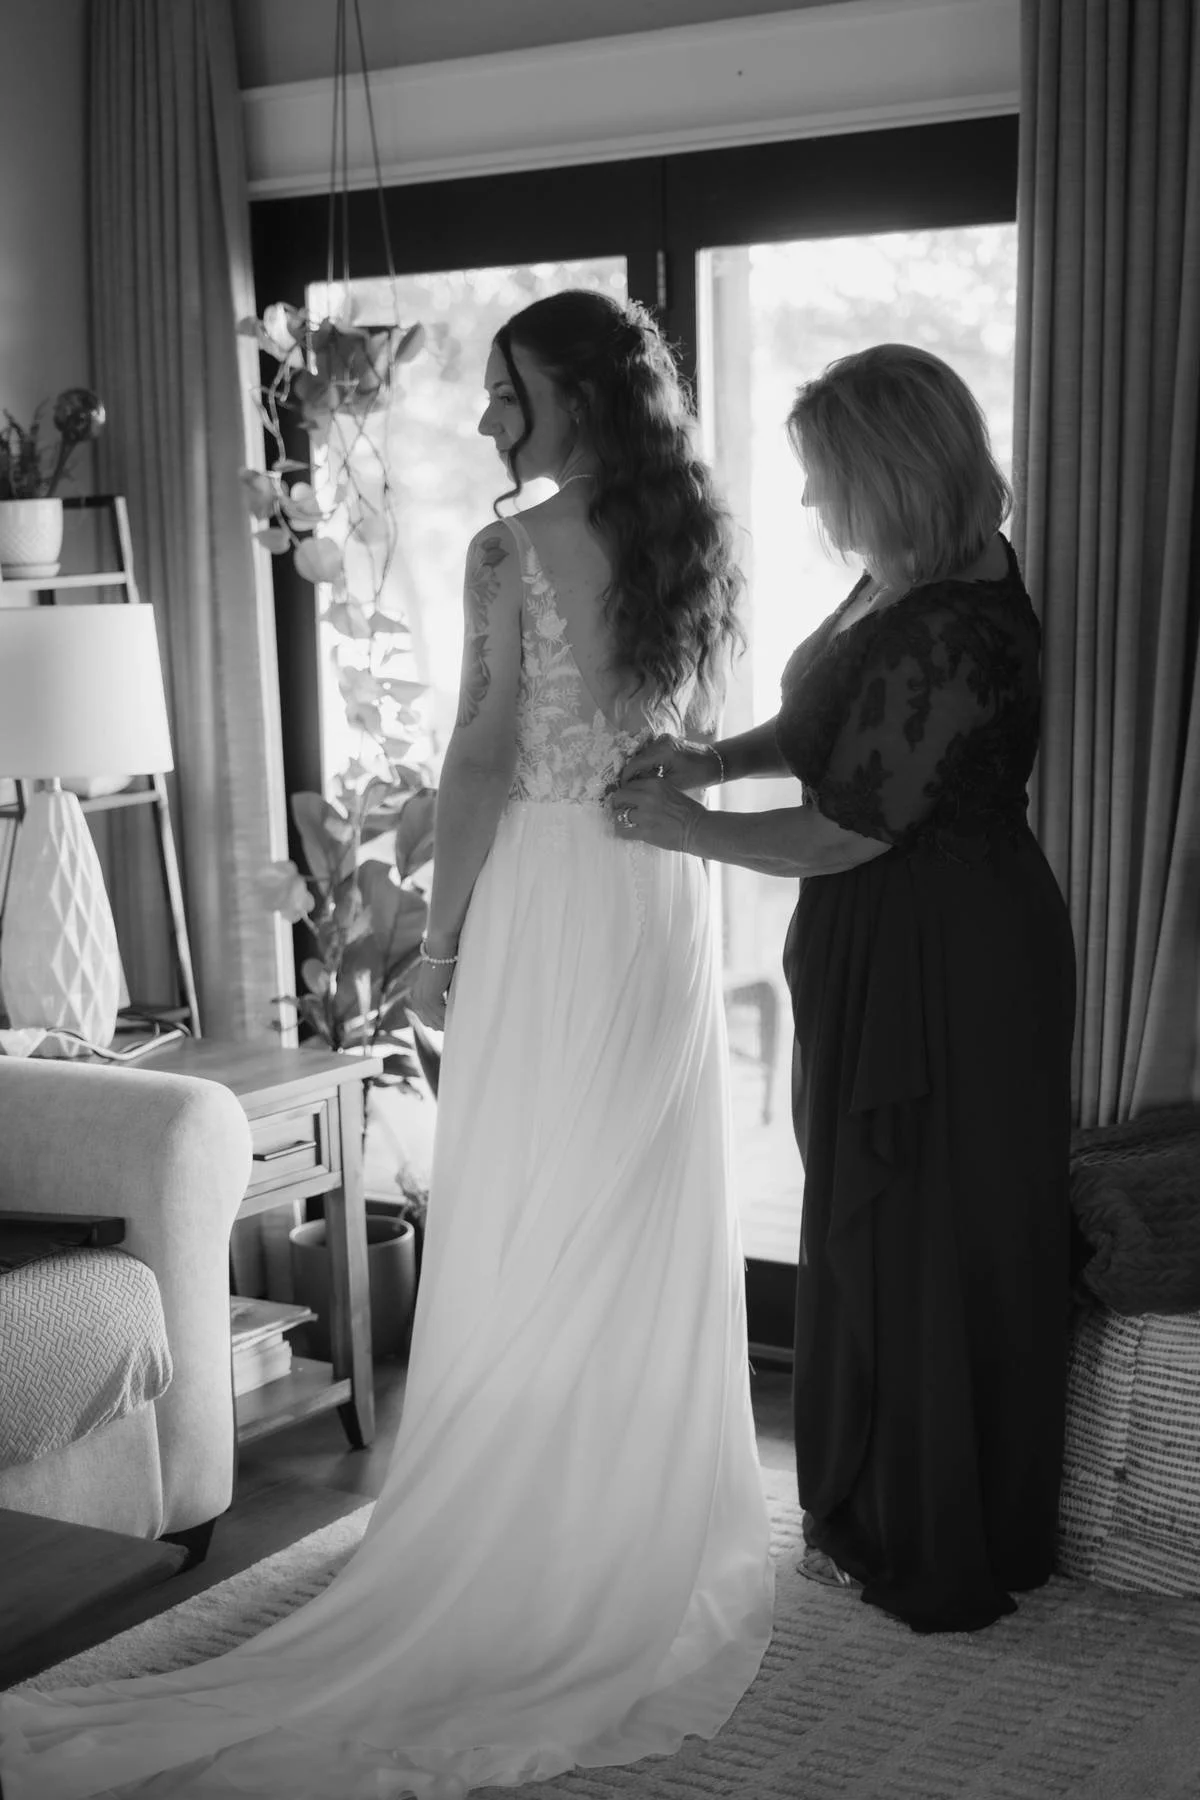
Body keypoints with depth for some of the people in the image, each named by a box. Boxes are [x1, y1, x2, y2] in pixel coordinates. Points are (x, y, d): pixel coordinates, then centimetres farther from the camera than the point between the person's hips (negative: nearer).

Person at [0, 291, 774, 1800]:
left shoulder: (511, 551, -12)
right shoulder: (692, 545, 5)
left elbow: (481, 763, -13)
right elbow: (696, 741, 10)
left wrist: (440, 939, -5)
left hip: (545, 908, -5)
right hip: (663, 904, 5)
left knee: (526, 1248, 3)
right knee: (652, 1243, 12)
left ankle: (522, 1563, 11)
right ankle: (654, 1541, 23)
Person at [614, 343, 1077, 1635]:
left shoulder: (952, 636, -25)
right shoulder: (905, 585, 5)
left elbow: (847, 831, -23)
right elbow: (829, 728, 17)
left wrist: (686, 829, -11)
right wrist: (714, 757, 1)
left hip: (938, 972, -10)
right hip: (894, 954, 10)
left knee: (918, 1240, 3)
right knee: (879, 1224, 19)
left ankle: (924, 1552, 20)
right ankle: (880, 1511, 35)